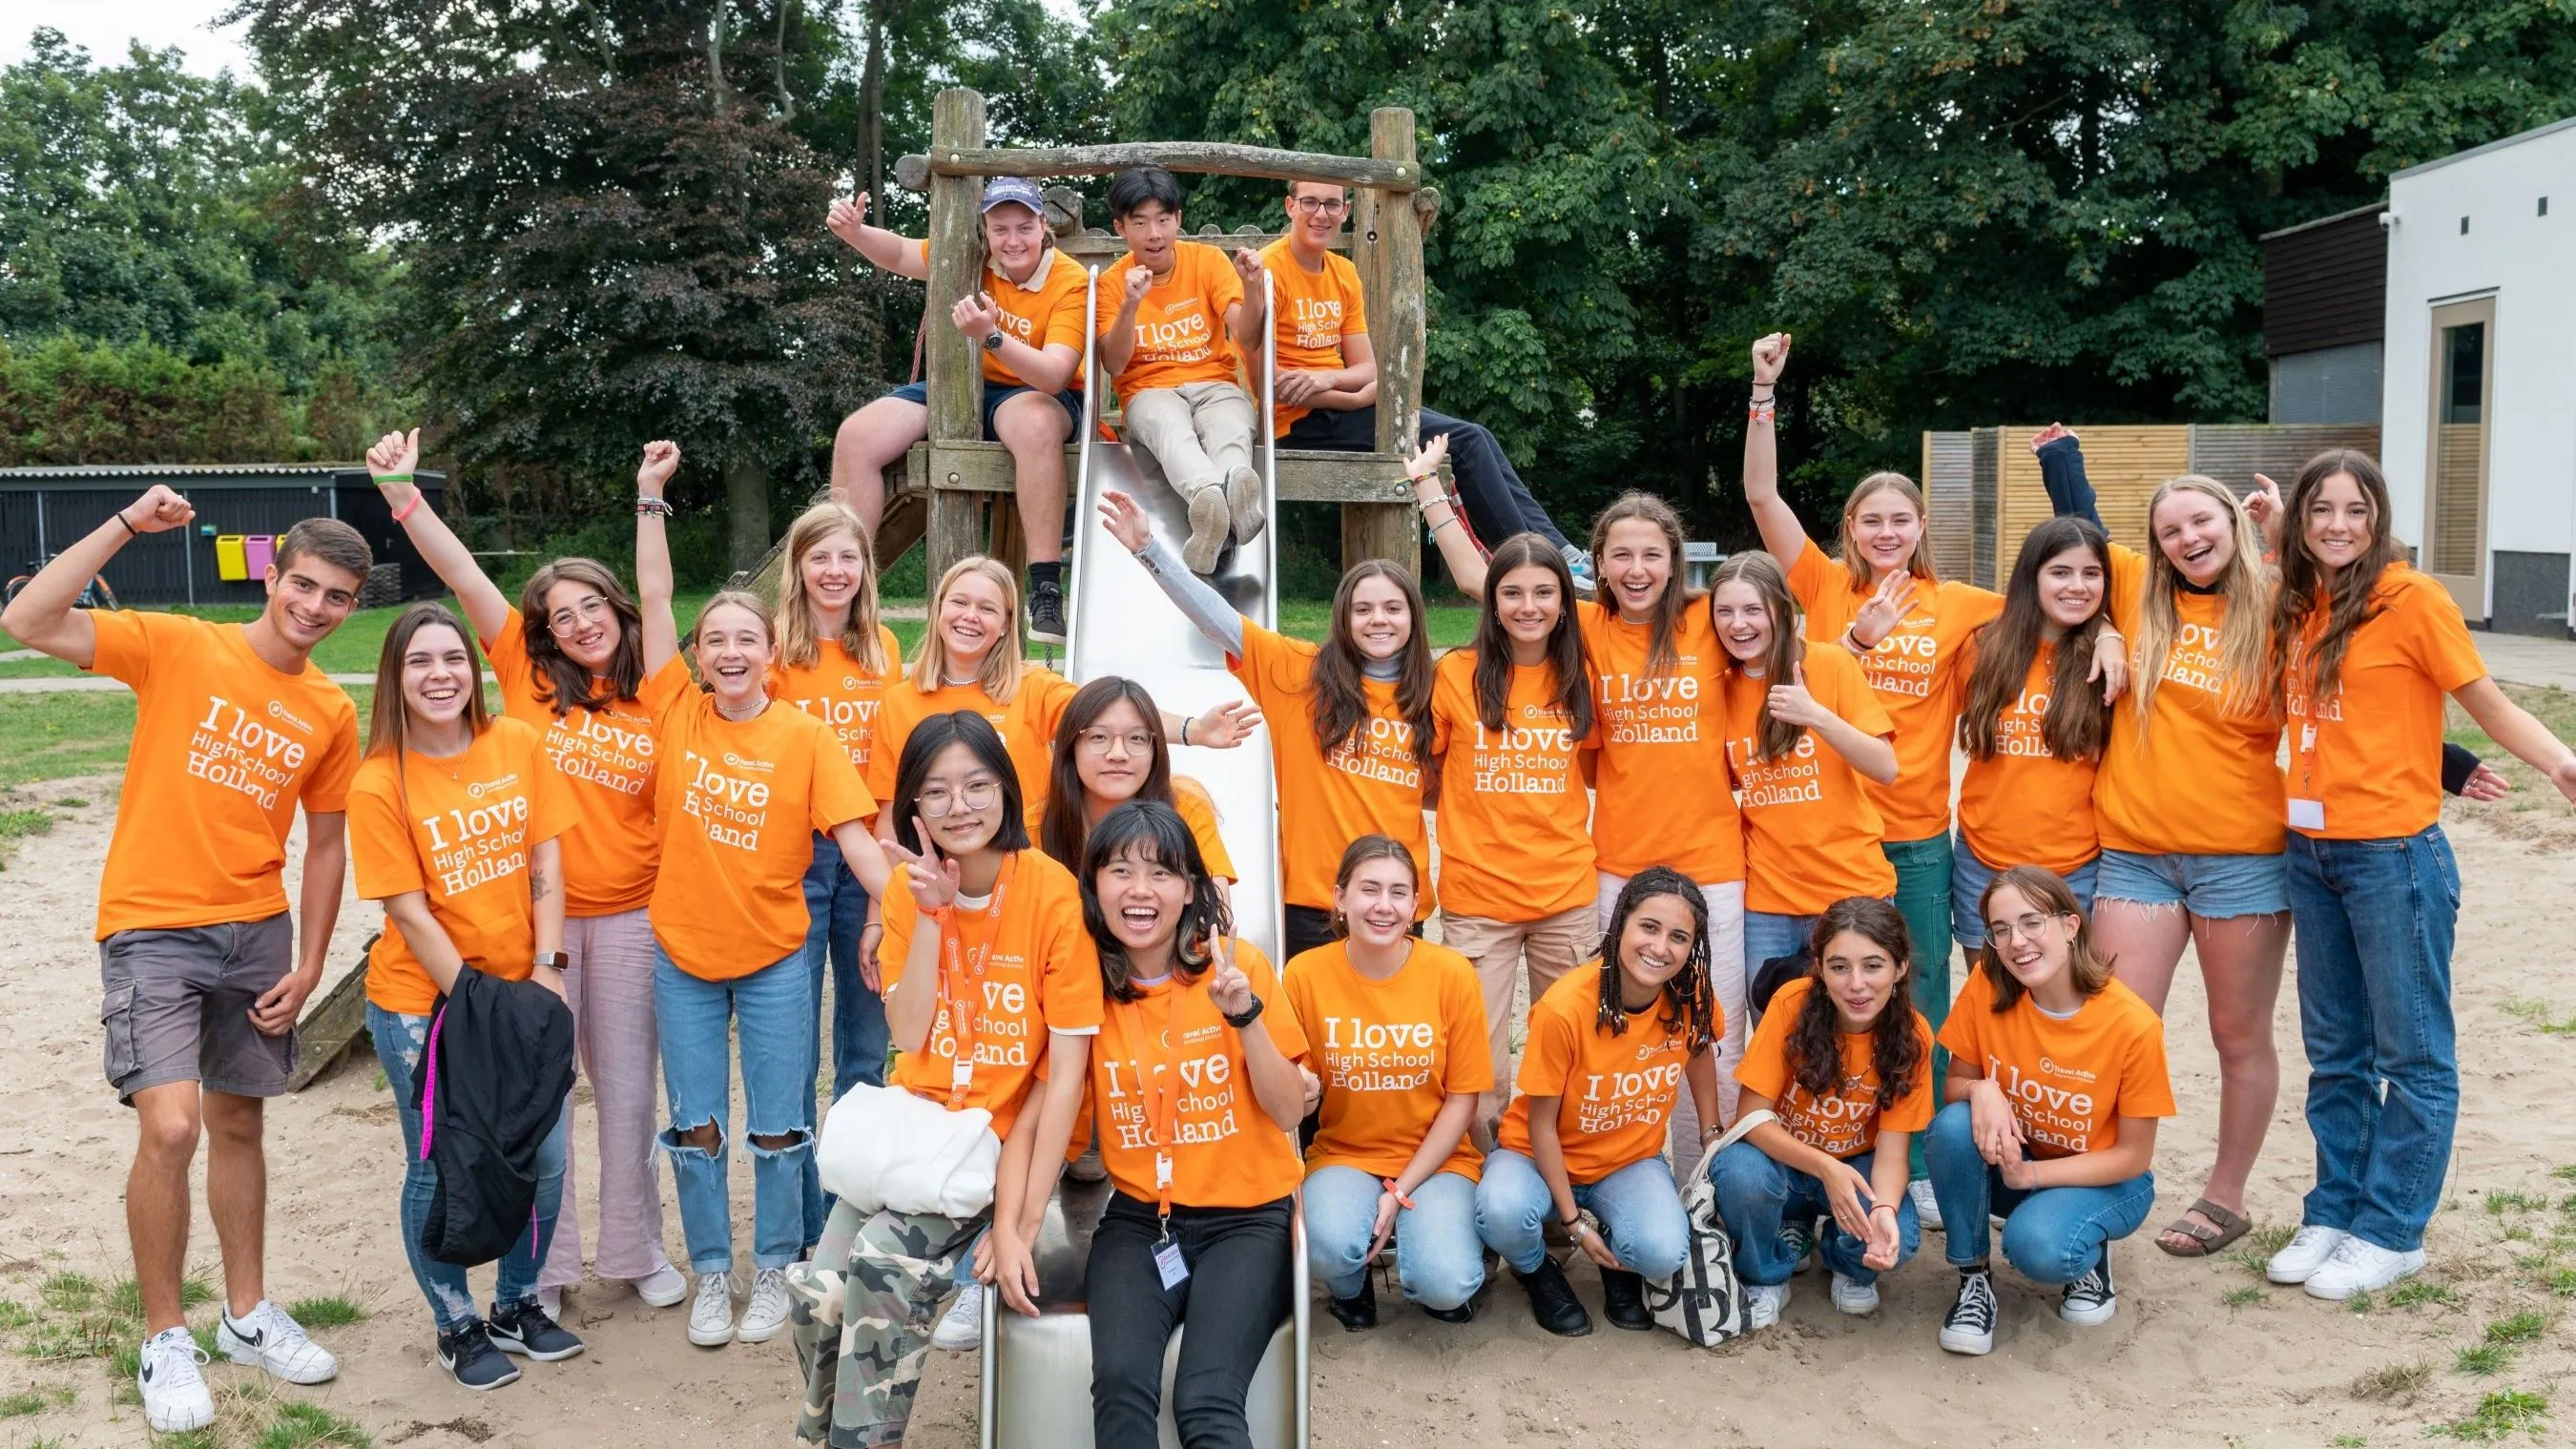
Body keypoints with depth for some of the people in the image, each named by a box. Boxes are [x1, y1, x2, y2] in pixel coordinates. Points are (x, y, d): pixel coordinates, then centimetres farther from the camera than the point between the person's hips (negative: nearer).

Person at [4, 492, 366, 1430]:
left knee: (237, 1124, 15)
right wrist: (126, 525, -19)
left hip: (257, 932, 4)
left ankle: (248, 1316, 30)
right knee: (170, 1126, -14)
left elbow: (325, 844, 11)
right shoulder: (178, 647, -6)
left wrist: (309, 966, 6)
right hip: (153, 929, -4)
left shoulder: (332, 713, 5)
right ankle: (164, 1342, 4)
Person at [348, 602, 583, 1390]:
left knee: (544, 1160, 10)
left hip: (523, 992, 4)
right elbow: (411, 914, -14)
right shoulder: (379, 784, -14)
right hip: (425, 1005, -4)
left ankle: (519, 1304, 32)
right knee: (442, 1170, 7)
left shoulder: (519, 746, -3)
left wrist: (548, 966, -10)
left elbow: (546, 864, -1)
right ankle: (458, 1326, 27)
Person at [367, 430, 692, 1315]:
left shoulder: (657, 691, 0)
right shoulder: (528, 674, -2)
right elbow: (463, 575, -9)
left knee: (628, 1088, 11)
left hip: (628, 918, 1)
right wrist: (400, 491, -15)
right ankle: (544, 1264, 19)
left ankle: (634, 1248, 27)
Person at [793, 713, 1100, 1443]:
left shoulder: (1052, 891, -14)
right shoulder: (908, 892, 3)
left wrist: (1022, 1224, -17)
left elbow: (1068, 1066, -14)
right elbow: (909, 1036, -6)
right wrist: (931, 914, -15)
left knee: (883, 1260, -26)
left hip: (1009, 1138, -4)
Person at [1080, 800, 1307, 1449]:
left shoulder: (1238, 964, -4)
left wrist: (1243, 1012, -19)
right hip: (1138, 1219, 2)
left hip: (1246, 1218, -1)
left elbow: (1289, 1110, -4)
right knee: (1121, 1381, -26)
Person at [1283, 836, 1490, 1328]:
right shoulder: (1306, 974, -10)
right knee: (1331, 1247, -31)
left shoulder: (1452, 974, -10)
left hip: (1434, 1158, 0)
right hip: (1342, 1154, 1)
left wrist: (1402, 1191, -12)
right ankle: (1351, 1284, 8)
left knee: (1444, 1286, -26)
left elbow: (1462, 1099, -5)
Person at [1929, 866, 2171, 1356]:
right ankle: (1973, 1277, -9)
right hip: (2009, 1159, 3)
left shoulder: (2133, 1025, -23)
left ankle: (2090, 1253, 3)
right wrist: (1980, 1090, -27)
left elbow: (2133, 1155, -14)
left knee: (2037, 1245, -34)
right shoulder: (1987, 988, -16)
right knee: (1952, 1126, -29)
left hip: (2102, 1181, -3)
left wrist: (2032, 1174, -24)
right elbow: (1953, 1085, -3)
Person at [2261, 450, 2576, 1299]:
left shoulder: (2412, 599, -9)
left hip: (2394, 855, -7)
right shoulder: (2299, 608, 9)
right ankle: (2333, 1213, 26)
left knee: (2412, 1054, 4)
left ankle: (2389, 1231, 14)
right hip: (2310, 852, 7)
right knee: (2335, 1054, 15)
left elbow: (2489, 705, -6)